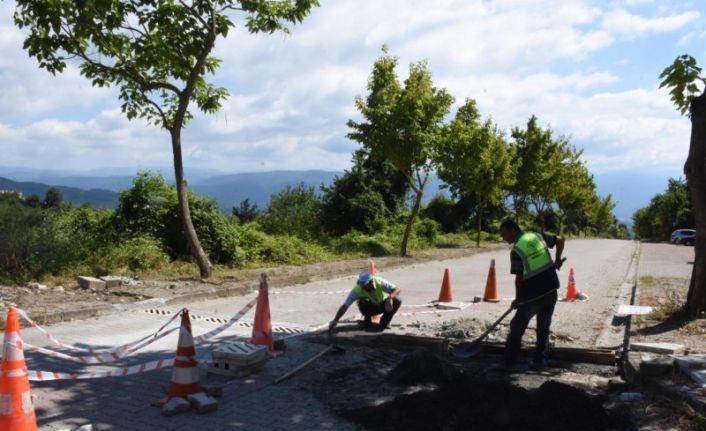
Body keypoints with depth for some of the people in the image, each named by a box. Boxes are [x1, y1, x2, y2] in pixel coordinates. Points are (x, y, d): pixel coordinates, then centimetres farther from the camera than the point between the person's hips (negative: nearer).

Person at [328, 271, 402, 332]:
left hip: (382, 305, 2)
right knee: (364, 301, -37)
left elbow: (397, 289, -28)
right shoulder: (357, 289, -30)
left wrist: (390, 298, -49)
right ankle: (367, 324, -12)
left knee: (397, 301, -26)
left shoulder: (379, 282, -28)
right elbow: (345, 306, -30)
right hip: (369, 308, -2)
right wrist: (335, 321, -35)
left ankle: (383, 324, -8)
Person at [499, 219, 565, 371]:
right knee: (544, 327, 17)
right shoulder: (538, 236, 5)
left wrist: (517, 299, 2)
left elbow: (519, 278, -10)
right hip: (550, 290, 6)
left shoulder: (516, 250, -13)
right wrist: (557, 260, 16)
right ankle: (540, 360, 17)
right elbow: (560, 239, 11)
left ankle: (510, 362, 6)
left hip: (533, 294, -6)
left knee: (517, 327, 6)